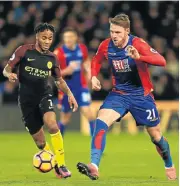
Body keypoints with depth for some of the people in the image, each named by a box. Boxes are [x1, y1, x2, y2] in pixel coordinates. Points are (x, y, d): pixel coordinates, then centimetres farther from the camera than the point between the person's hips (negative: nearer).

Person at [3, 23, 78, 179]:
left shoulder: (52, 58, 5)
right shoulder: (24, 51, -4)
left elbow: (59, 80, 17)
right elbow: (6, 69, -2)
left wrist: (69, 94, 2)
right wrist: (10, 75, -26)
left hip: (44, 96, 1)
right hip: (27, 100, -1)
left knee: (52, 125, -29)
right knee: (40, 142, 1)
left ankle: (61, 165, -22)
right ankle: (55, 167, 25)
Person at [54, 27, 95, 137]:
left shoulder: (82, 49, 0)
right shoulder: (59, 53, -11)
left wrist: (88, 70, 2)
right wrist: (65, 71, -27)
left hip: (81, 86, 1)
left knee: (87, 111, -16)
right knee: (65, 118, 9)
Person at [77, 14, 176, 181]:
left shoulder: (137, 44, -21)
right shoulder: (106, 46, -8)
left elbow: (161, 61, -35)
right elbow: (96, 61, 15)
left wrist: (139, 57, -51)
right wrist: (94, 77, -5)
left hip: (141, 95, -2)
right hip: (119, 94, 2)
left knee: (156, 135, 11)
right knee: (101, 120, -25)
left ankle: (169, 166, 39)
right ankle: (94, 167, -33)